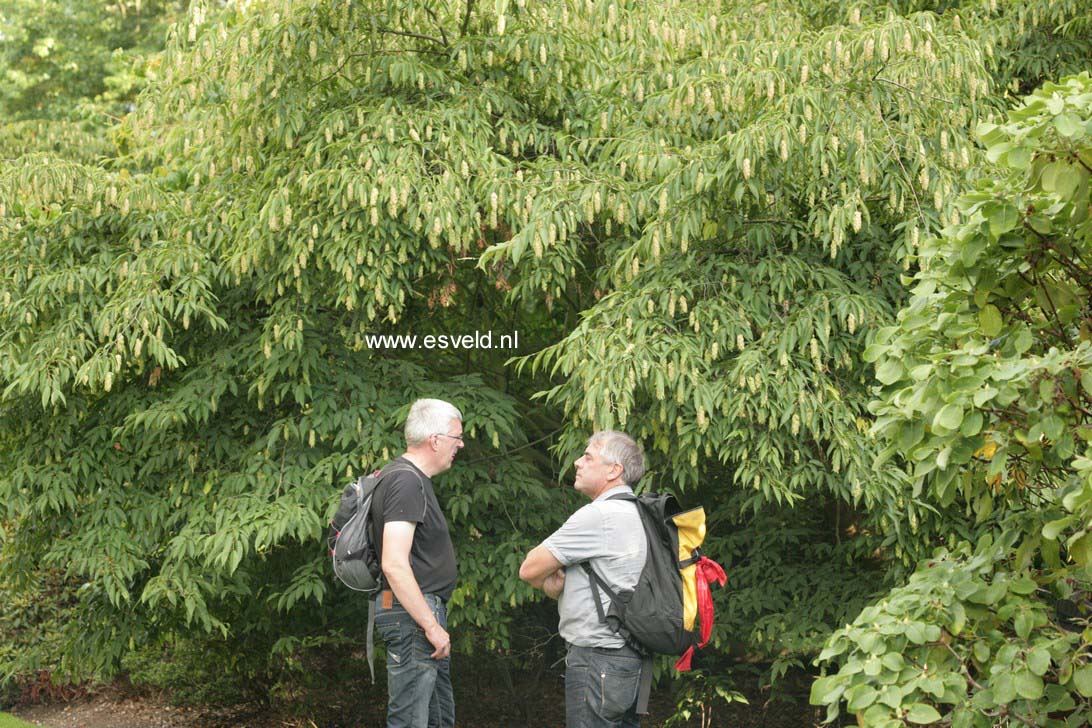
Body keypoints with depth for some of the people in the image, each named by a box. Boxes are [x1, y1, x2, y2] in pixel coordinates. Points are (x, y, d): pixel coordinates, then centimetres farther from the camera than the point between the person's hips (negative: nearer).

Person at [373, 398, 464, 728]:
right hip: (412, 614, -11)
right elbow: (394, 565, -26)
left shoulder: (415, 477, 15)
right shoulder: (406, 481, -18)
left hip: (426, 609, 11)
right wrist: (431, 626, -23)